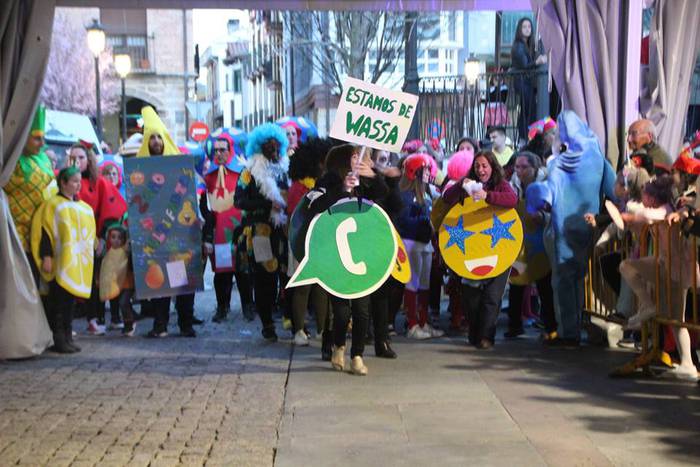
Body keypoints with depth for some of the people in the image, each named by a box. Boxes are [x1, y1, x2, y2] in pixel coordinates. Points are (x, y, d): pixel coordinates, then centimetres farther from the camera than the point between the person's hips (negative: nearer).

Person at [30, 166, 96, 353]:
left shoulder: (84, 207, 16)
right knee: (58, 301, -5)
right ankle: (59, 340, -3)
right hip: (60, 262, -6)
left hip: (78, 263, 6)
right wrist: (46, 257, -16)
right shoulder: (52, 204, -4)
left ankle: (68, 338, 13)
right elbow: (45, 232, -9)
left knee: (71, 299, 9)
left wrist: (89, 257, 19)